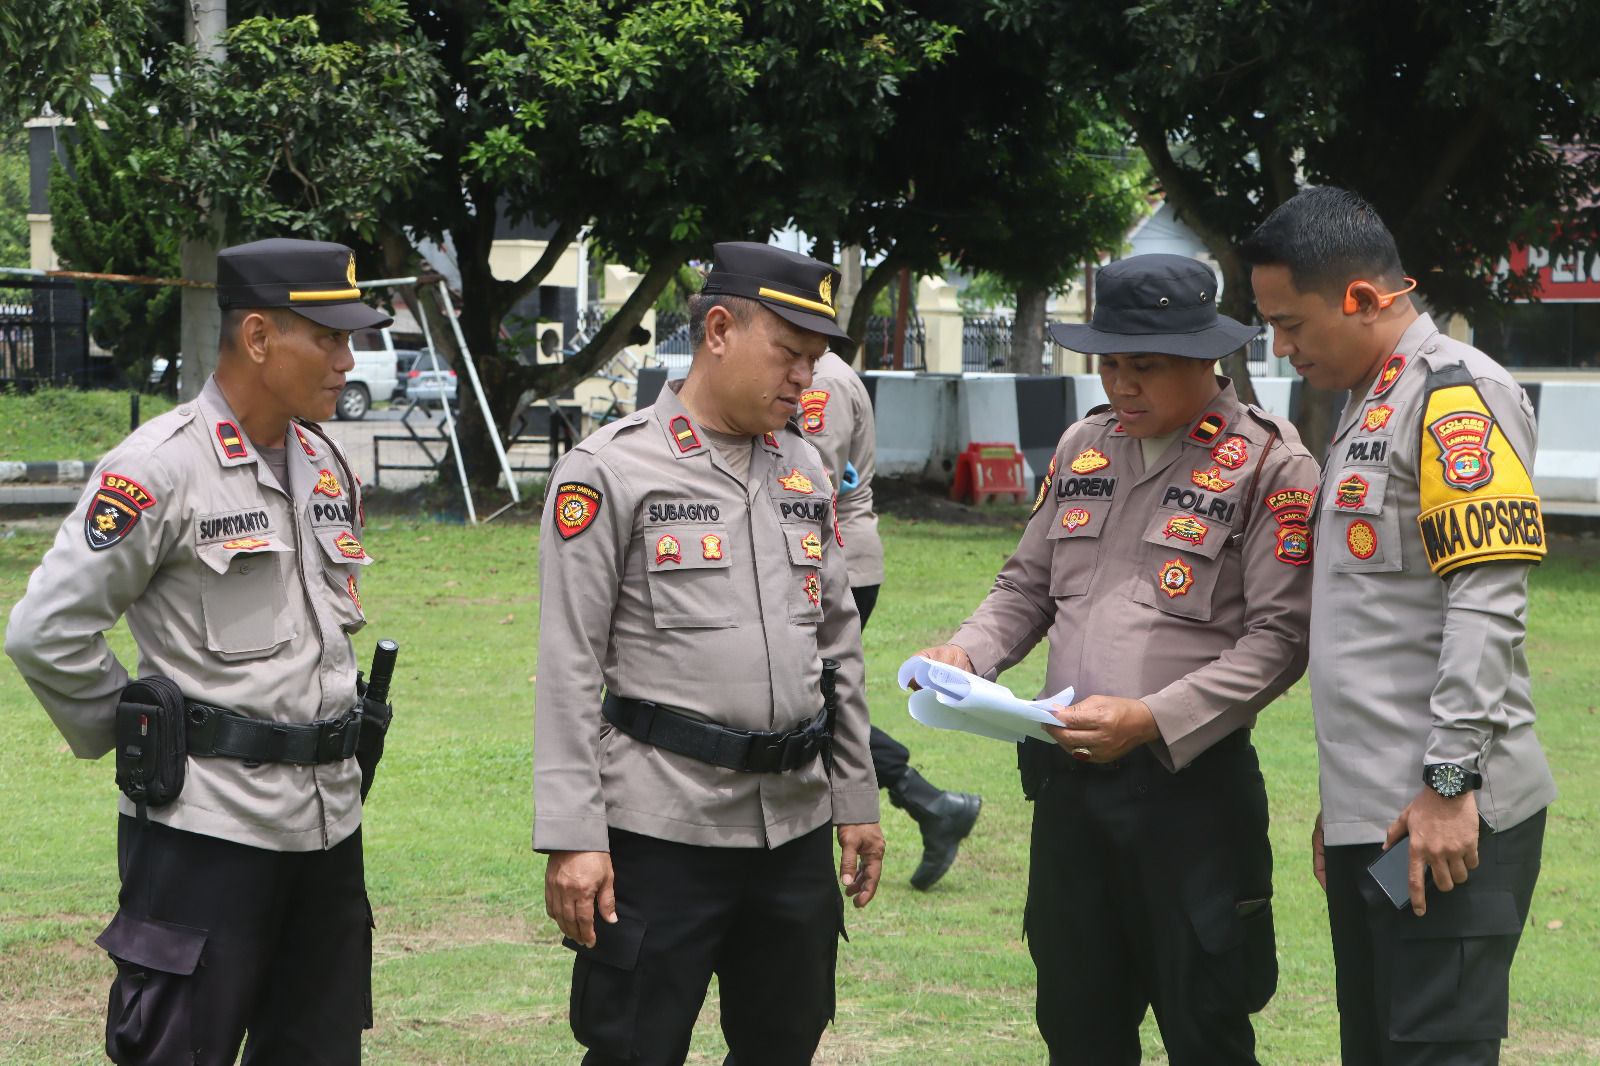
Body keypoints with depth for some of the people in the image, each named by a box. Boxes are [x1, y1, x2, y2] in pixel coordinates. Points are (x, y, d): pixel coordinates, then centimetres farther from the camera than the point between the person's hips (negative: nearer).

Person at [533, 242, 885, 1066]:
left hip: (795, 828, 6)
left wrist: (856, 799, 16)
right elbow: (568, 670, -9)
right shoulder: (609, 471, -6)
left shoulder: (804, 470, 13)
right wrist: (572, 836, -14)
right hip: (660, 833, -6)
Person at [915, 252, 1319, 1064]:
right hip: (1068, 779, 6)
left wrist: (1153, 719, -21)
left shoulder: (1270, 464, -7)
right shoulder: (1084, 447, 13)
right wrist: (968, 652, -1)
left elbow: (1278, 638, -12)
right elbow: (1028, 585, 20)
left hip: (1193, 783, -6)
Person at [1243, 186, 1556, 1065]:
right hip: (1370, 815, 10)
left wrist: (1450, 783, -21)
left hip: (1445, 824, -10)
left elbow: (1486, 604, -19)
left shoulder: (1457, 395, -10)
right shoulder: (1366, 405, 20)